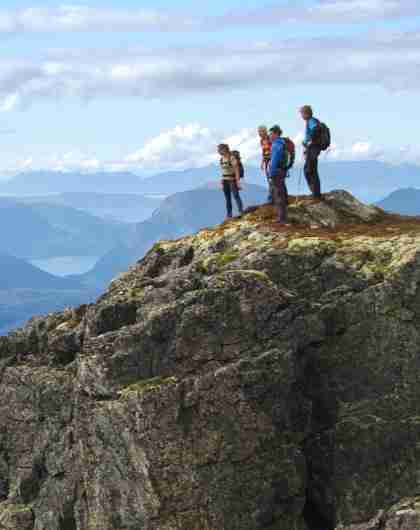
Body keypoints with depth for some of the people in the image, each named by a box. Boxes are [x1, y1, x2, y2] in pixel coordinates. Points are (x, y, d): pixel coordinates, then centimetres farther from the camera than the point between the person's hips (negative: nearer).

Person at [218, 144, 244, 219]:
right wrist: (222, 182, 14)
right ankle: (229, 214, 10)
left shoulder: (232, 158, -14)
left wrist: (238, 181, -16)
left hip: (232, 180, -7)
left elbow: (237, 170, -13)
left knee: (236, 195, -8)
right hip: (225, 180, 7)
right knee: (227, 198, 7)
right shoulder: (221, 159, 8)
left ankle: (241, 211, -2)